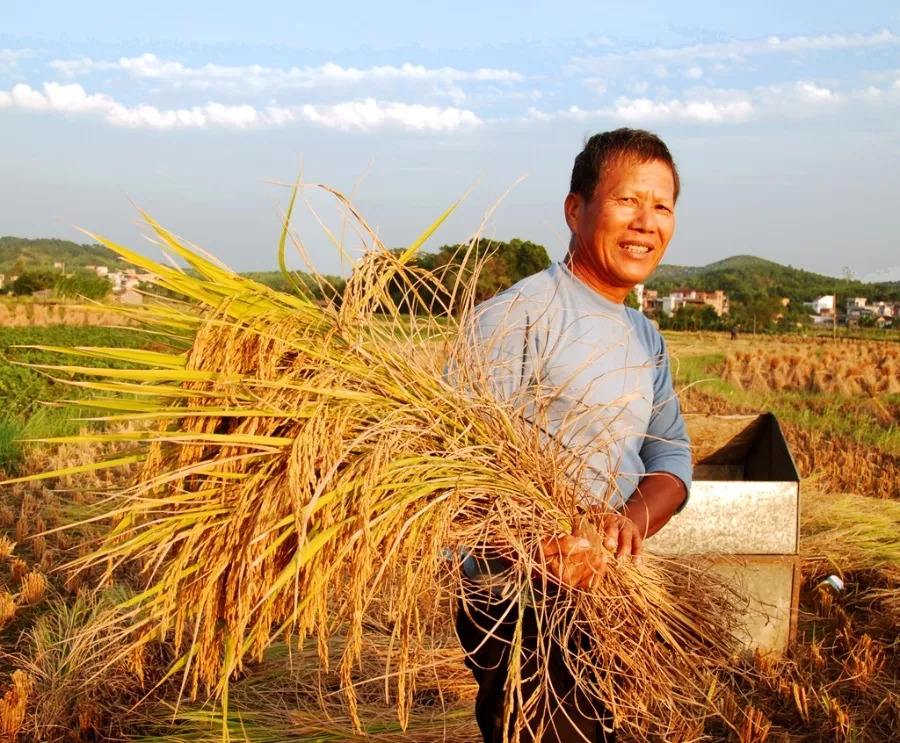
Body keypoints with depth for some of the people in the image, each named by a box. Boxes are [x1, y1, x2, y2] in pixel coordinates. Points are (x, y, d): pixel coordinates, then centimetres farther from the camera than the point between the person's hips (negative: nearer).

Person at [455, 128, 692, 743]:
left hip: (608, 598, 8)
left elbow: (671, 460, 7)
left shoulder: (647, 339, 13)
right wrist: (541, 540, -39)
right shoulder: (517, 315, -14)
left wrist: (631, 520, -16)